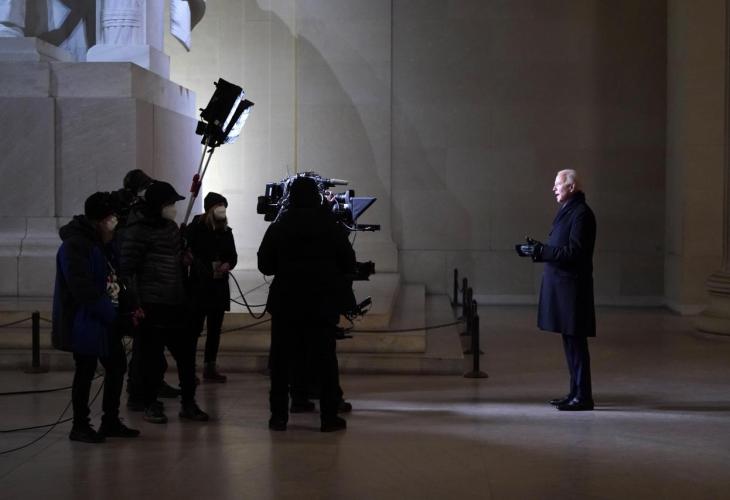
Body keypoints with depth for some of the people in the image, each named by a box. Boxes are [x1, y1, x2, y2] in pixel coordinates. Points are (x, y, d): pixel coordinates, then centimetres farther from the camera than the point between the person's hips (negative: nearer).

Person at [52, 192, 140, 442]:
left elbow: (115, 279, 17)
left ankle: (111, 422, 22)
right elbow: (82, 289, -24)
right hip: (84, 322, -9)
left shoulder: (102, 243, 13)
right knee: (86, 372, 0)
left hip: (106, 321, 9)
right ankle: (80, 426, 13)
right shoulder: (74, 245, -17)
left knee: (117, 366, 11)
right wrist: (112, 313, -21)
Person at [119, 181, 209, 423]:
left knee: (186, 353, 7)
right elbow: (127, 269, -13)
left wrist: (185, 259, 7)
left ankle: (188, 403, 18)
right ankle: (151, 405, 16)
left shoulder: (172, 227, 13)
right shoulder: (139, 230, -11)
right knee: (151, 357, 2)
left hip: (176, 304, 7)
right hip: (151, 306, -7)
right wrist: (135, 304, -15)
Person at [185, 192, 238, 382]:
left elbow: (233, 256, 12)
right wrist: (208, 269, -19)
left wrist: (227, 265, -10)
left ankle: (210, 368, 16)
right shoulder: (195, 228, -5)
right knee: (195, 328, -6)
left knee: (215, 328, 9)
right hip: (199, 286, -5)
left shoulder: (226, 231, 9)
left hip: (219, 287, 5)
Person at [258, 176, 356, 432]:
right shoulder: (332, 227, -2)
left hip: (285, 303, 0)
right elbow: (349, 265, 1)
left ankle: (279, 415, 6)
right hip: (323, 304, 0)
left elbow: (265, 265, 1)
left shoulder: (278, 228, -2)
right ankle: (329, 417, 5)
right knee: (325, 359, 5)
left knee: (282, 360, 7)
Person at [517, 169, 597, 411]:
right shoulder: (567, 211, 17)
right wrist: (538, 249, 9)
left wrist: (540, 251, -20)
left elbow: (574, 252, -20)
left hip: (572, 287, -10)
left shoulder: (581, 213, -13)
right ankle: (576, 392, 20)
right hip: (561, 285, 10)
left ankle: (583, 397, -1)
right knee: (570, 340, 13)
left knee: (576, 341, -6)